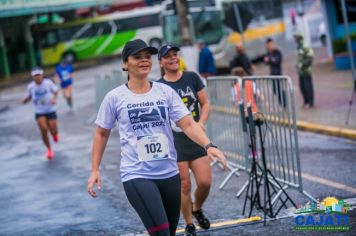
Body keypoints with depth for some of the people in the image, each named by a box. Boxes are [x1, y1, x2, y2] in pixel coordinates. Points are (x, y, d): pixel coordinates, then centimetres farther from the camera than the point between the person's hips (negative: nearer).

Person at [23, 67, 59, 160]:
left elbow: (55, 91, 5)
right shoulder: (31, 86, -8)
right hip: (39, 112, 0)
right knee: (43, 129, -18)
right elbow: (29, 96, 9)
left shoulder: (48, 83, -12)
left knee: (53, 131, -2)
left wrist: (54, 98, -13)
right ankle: (49, 149, 5)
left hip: (50, 110, 0)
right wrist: (26, 99, -13)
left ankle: (55, 134, 42)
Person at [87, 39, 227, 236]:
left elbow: (188, 124, -4)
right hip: (136, 175, -4)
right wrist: (95, 170, 4)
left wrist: (208, 145, -20)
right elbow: (101, 134, 8)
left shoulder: (165, 92, 2)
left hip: (169, 173, 4)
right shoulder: (115, 97, -3)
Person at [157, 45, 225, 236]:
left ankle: (197, 209, 27)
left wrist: (202, 123, -8)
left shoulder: (192, 78, 5)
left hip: (197, 138, 2)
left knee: (205, 182, -4)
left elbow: (205, 103, 9)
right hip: (174, 142, -2)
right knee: (184, 186, -1)